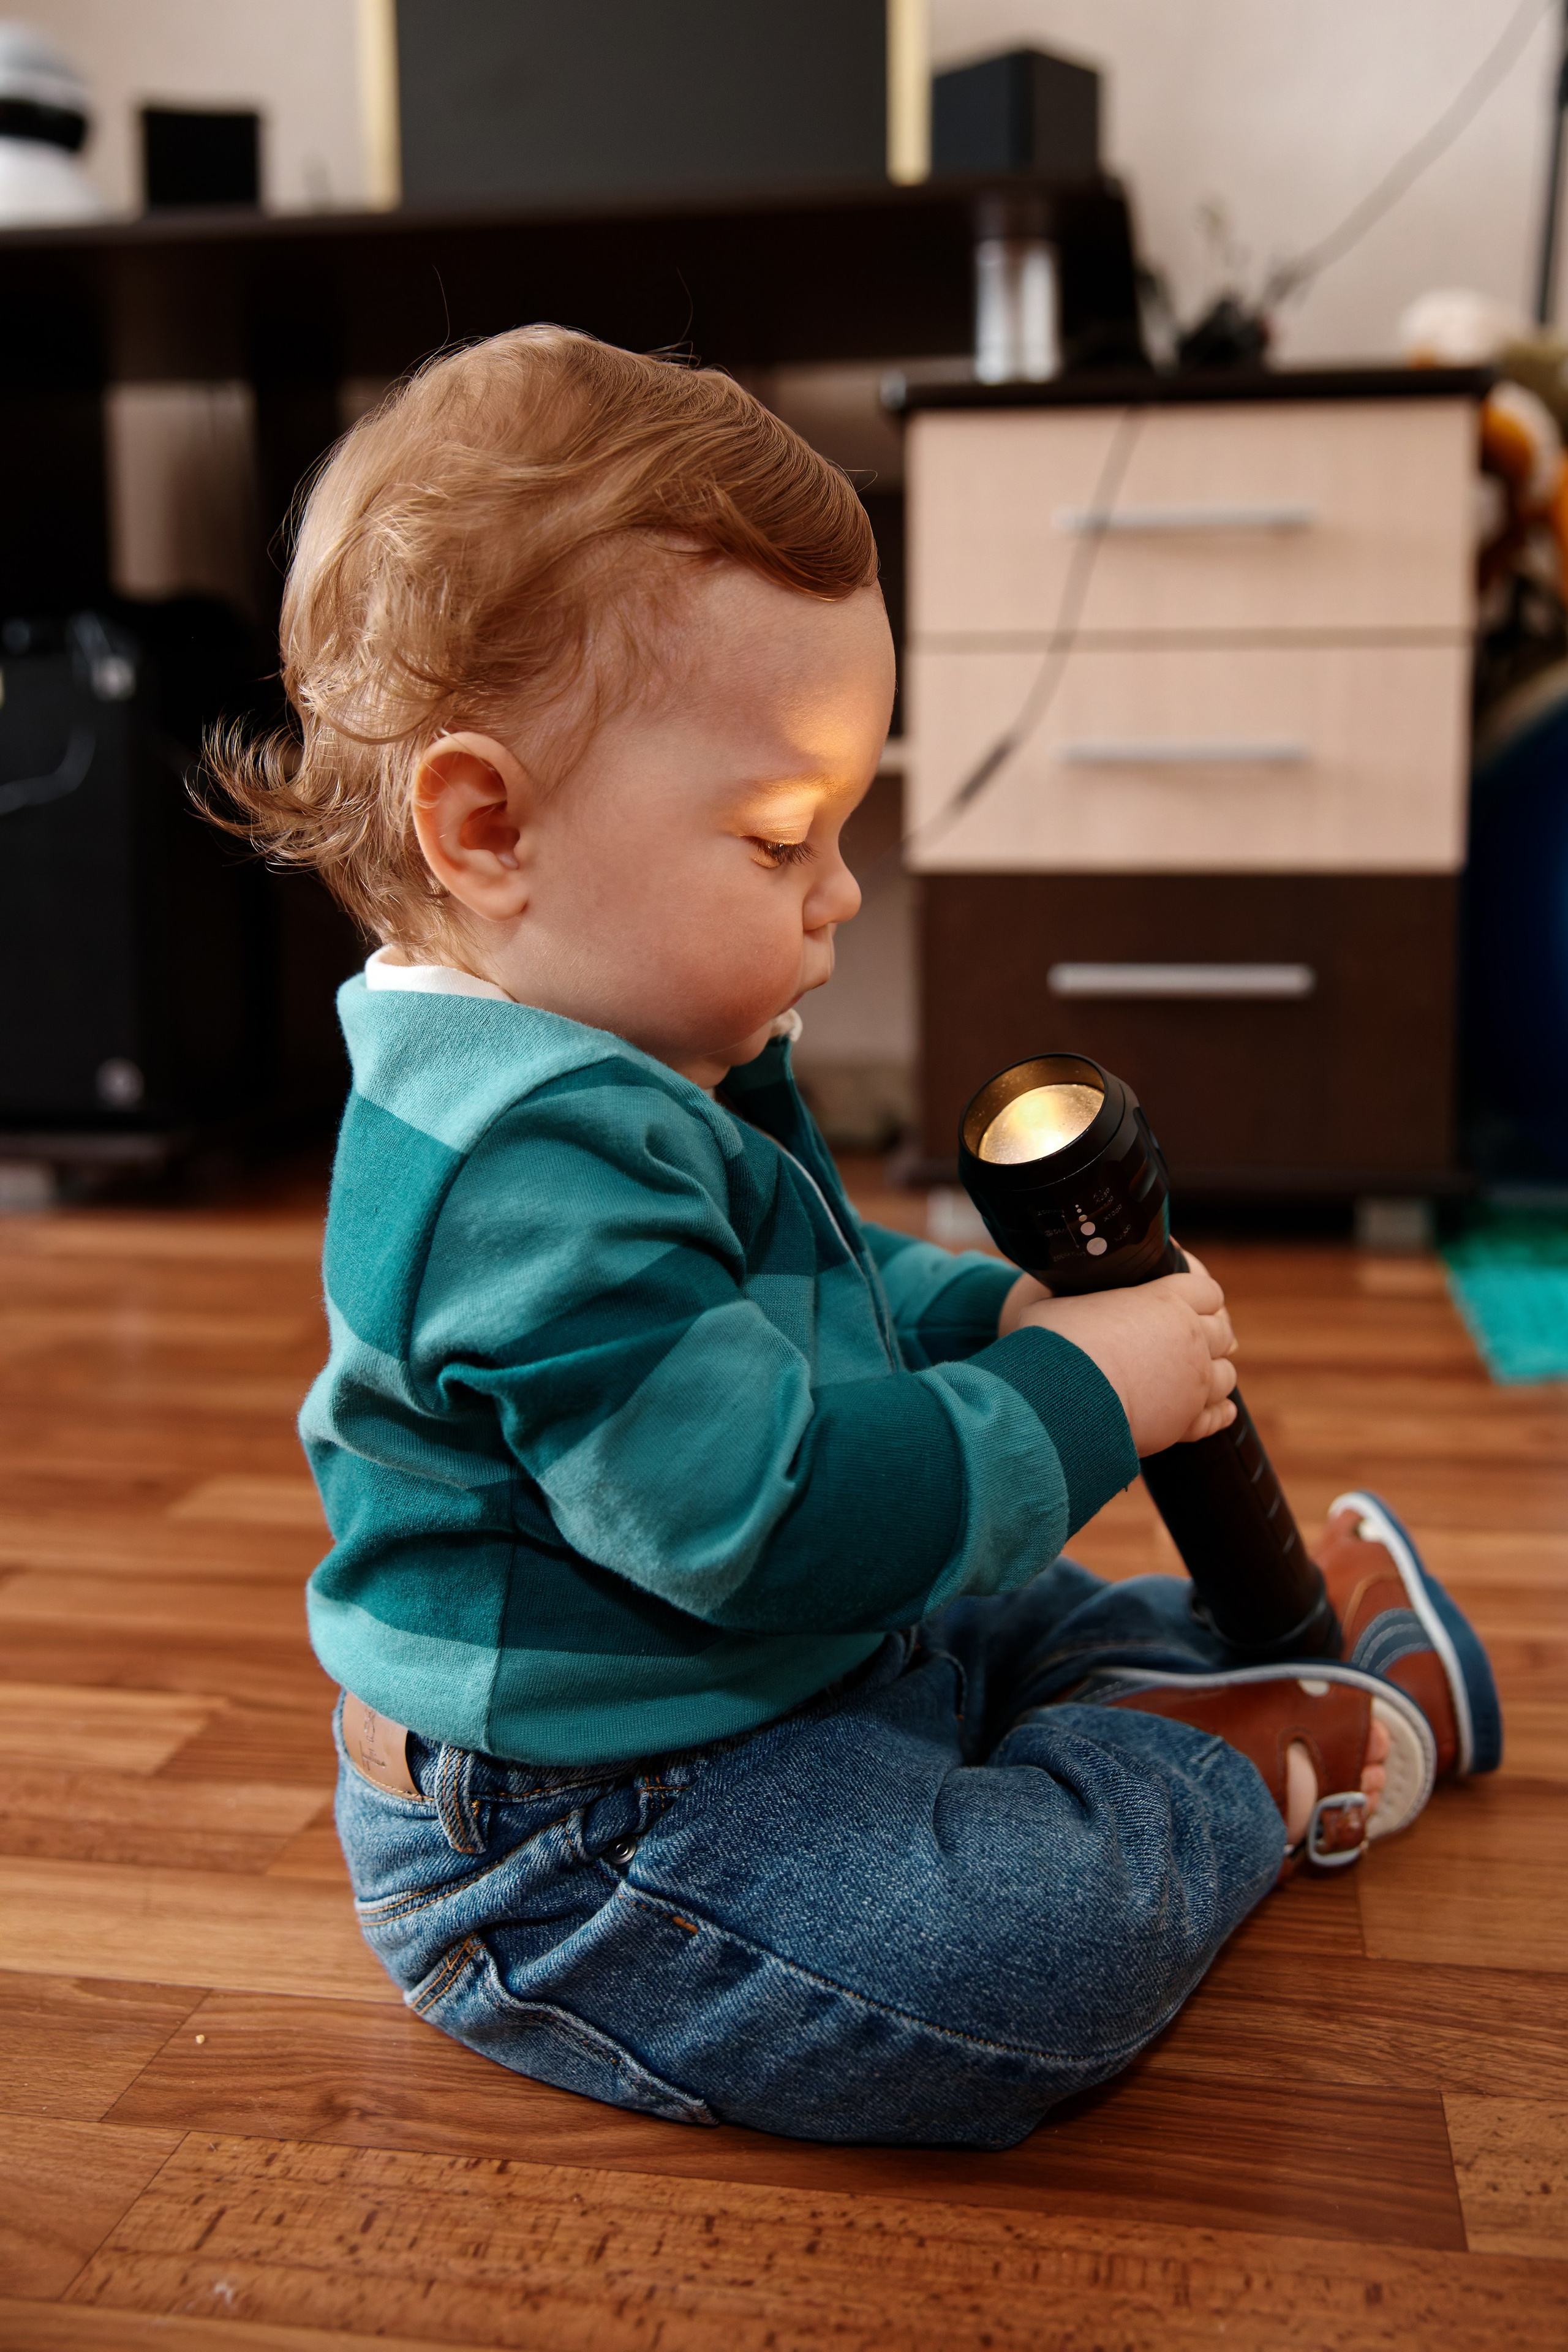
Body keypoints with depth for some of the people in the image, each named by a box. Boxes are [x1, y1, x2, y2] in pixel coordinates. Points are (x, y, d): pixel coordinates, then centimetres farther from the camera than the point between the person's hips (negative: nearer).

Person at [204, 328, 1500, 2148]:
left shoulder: (640, 1074, 5)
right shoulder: (533, 1166, -31)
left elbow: (807, 1296, 21)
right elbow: (772, 1511, -33)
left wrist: (994, 1313, 3)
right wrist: (1079, 1398, -21)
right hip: (567, 1844, -11)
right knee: (1042, 1945, -23)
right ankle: (1263, 1761, 1)